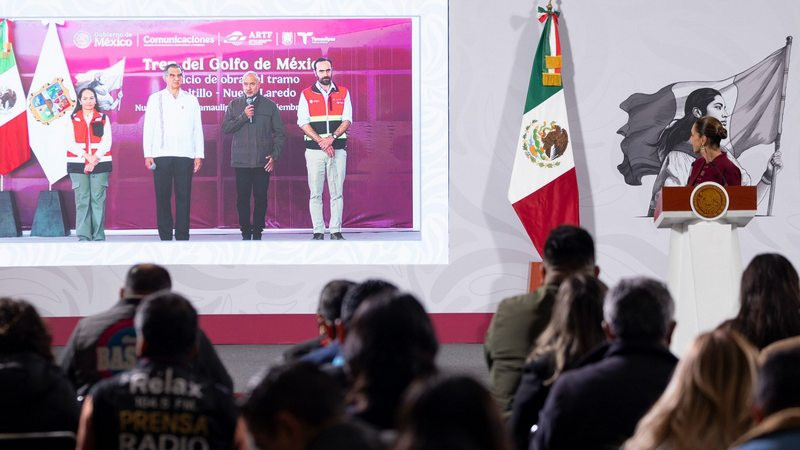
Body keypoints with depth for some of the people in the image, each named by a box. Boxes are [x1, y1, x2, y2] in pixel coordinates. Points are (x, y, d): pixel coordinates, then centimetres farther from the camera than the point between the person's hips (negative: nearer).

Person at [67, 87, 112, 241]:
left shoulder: (103, 118, 11)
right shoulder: (72, 119, 10)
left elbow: (106, 141, 2)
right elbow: (71, 143, 1)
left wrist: (95, 159, -10)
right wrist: (87, 156, -11)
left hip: (100, 163, 0)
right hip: (78, 164, 0)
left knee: (98, 199, -5)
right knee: (82, 200, -5)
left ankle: (99, 236, -3)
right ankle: (83, 236, -5)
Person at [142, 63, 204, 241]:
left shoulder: (191, 100, 11)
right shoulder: (155, 99, 9)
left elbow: (197, 129, 10)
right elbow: (148, 128, 7)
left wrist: (199, 155, 4)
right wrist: (148, 154, 0)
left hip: (185, 155, 0)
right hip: (161, 155, 0)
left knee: (183, 196, -3)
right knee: (163, 197, -1)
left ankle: (182, 236, -1)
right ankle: (165, 236, 4)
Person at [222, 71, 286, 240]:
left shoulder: (270, 105, 7)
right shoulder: (234, 105, 10)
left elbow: (279, 133, 8)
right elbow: (225, 128, 0)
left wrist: (275, 155, -1)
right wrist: (243, 117, -10)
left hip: (263, 161, -1)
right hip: (241, 161, 1)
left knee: (261, 198, 0)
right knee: (242, 198, 0)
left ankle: (257, 232, 8)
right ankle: (245, 232, 8)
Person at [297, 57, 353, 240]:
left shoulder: (343, 93, 10)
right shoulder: (306, 94, 6)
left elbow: (347, 120, 2)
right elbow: (303, 123, -1)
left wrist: (331, 138, -13)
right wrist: (322, 142, -12)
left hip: (338, 149, 1)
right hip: (314, 150, -1)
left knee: (337, 193, 1)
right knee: (315, 194, -1)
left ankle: (336, 231, 4)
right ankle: (318, 231, 3)